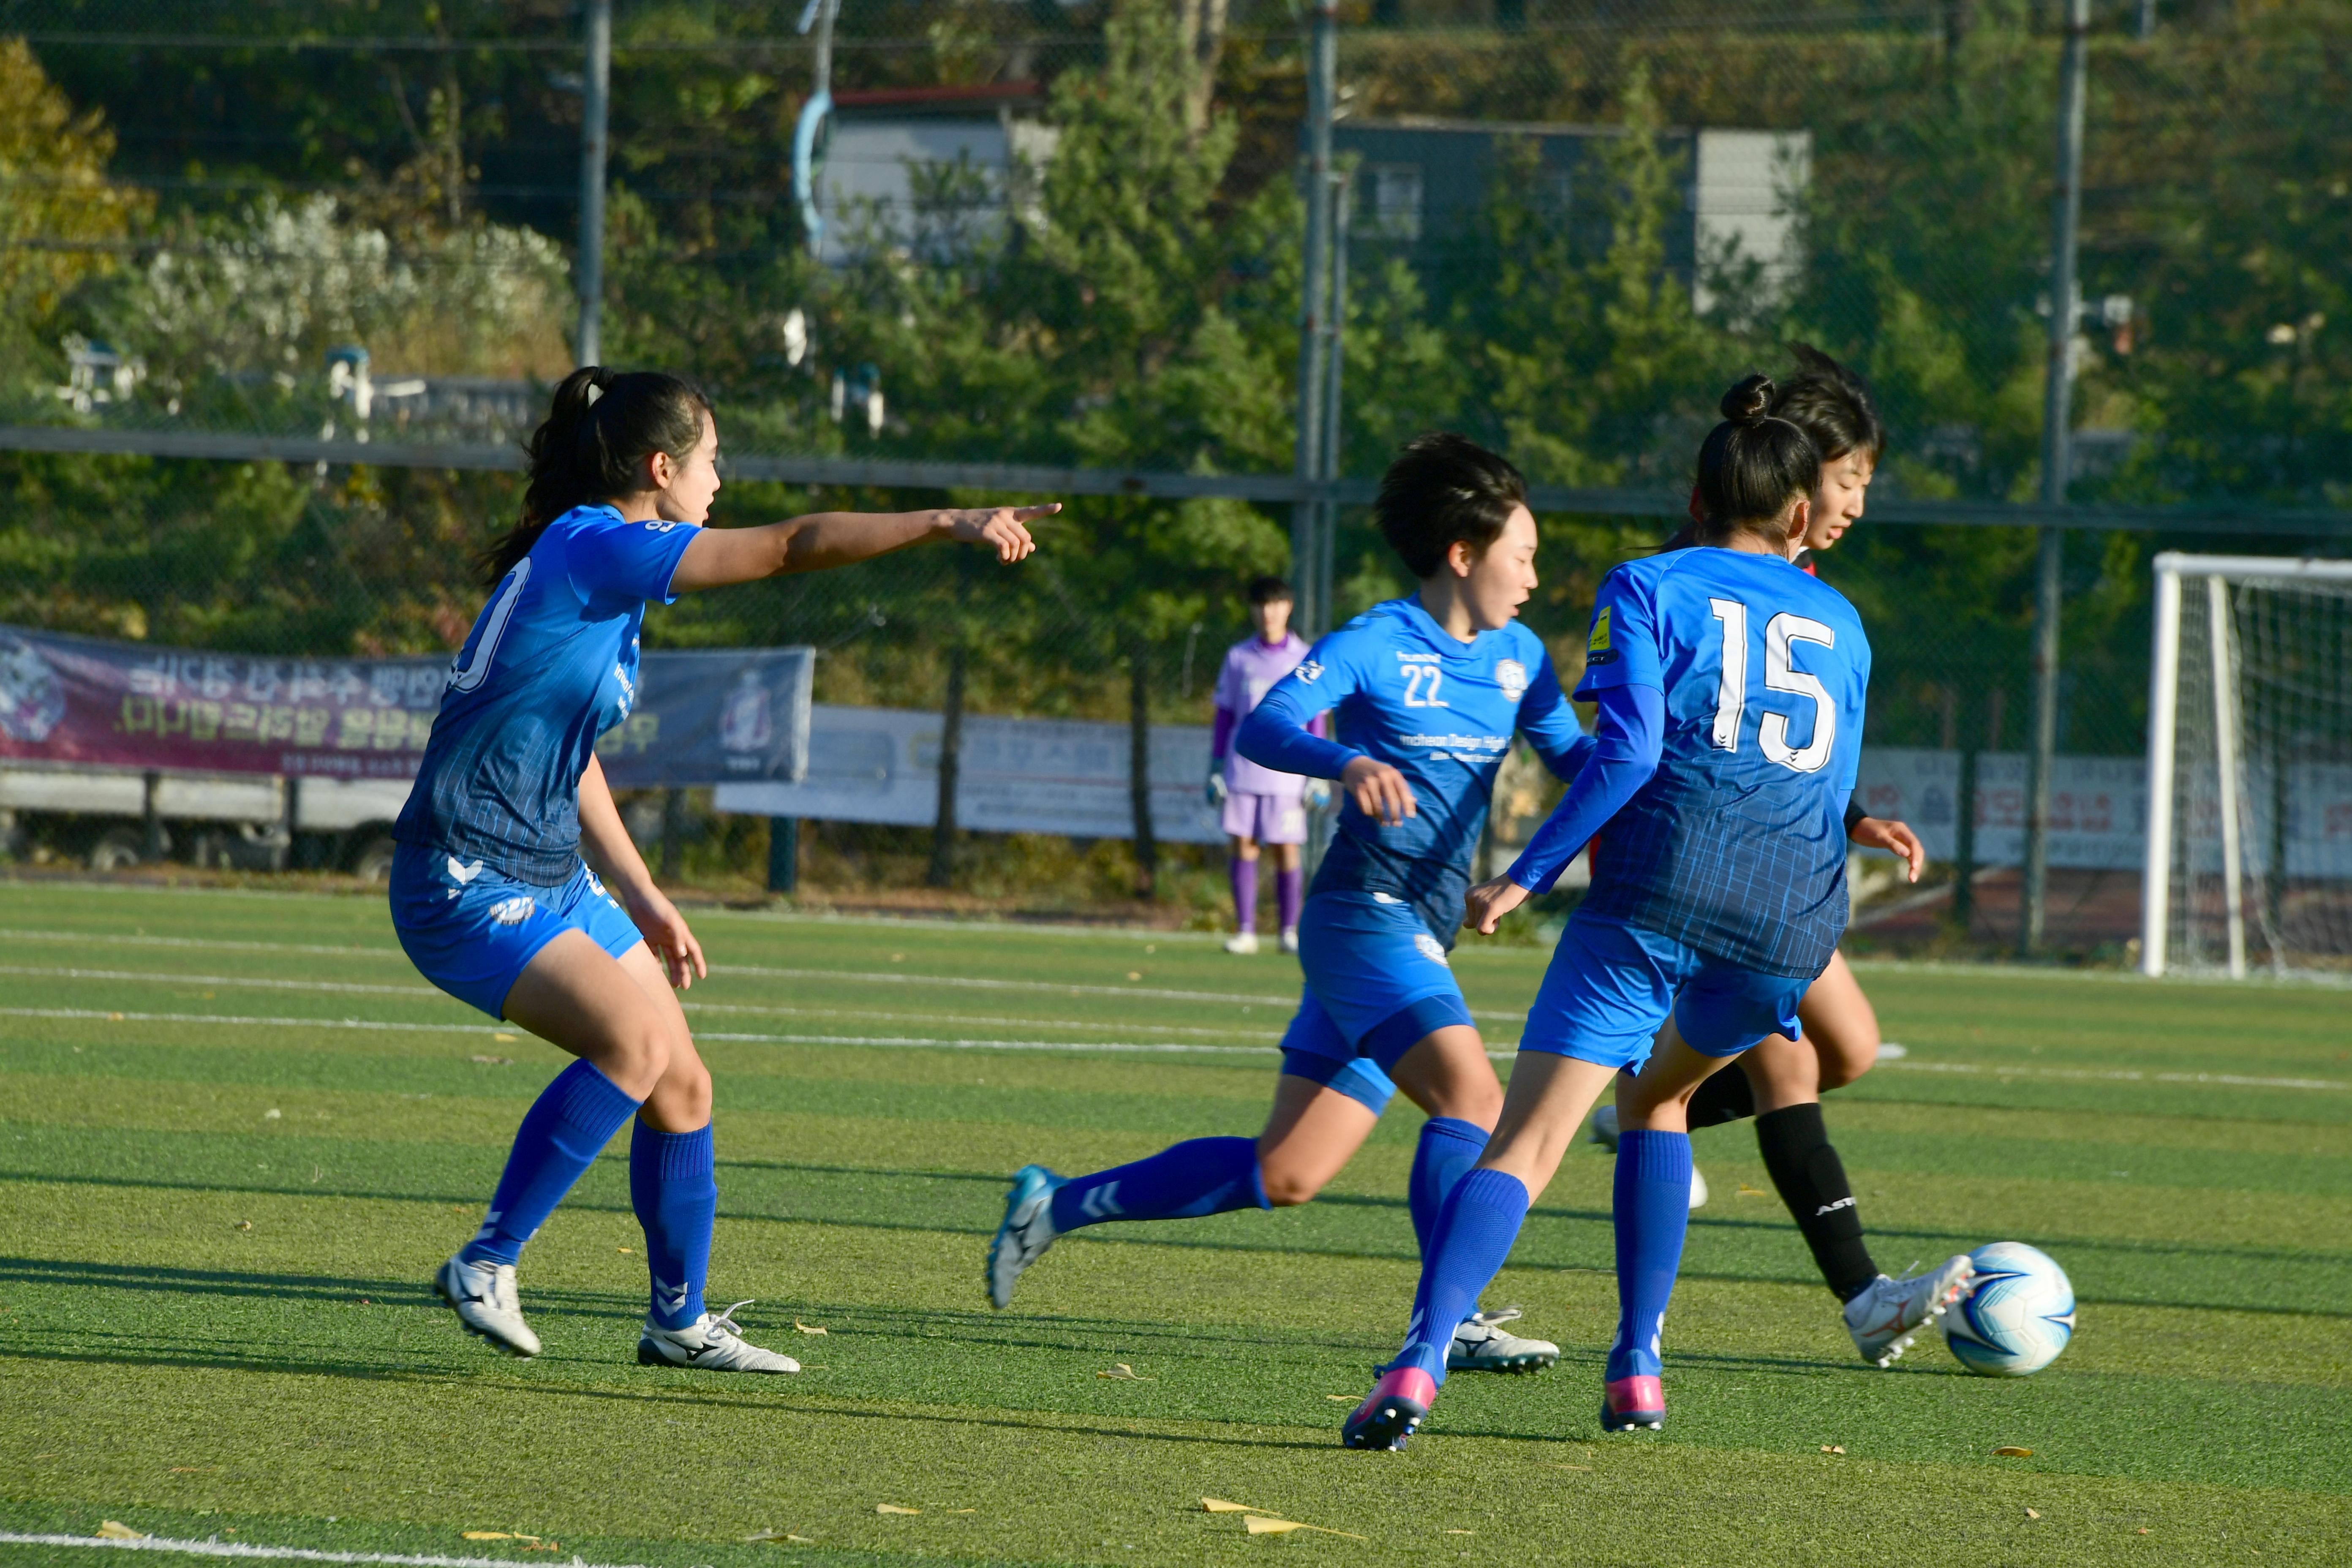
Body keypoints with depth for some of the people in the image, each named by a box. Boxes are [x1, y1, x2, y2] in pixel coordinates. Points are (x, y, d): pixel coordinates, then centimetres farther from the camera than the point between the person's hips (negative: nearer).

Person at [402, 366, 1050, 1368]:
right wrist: (945, 526, -24)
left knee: (683, 1087, 9)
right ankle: (486, 1266, -17)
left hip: (552, 877, 10)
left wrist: (642, 899, 26)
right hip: (467, 887, -10)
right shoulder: (596, 549, -16)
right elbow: (791, 549, -23)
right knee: (636, 1037, -27)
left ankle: (679, 1322, 24)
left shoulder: (593, 557, 14)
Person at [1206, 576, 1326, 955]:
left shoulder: (1305, 660, 4)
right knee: (1244, 848, -1)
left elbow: (1317, 721, 6)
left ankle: (1290, 931, 4)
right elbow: (1224, 716, 13)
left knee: (1287, 850, -4)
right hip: (1242, 772, 2)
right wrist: (1215, 769, 7)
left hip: (1286, 777, -2)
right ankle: (1245, 931, 4)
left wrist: (1318, 776, -1)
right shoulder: (1239, 658, 10)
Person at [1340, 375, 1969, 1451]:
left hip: (1660, 890, -4)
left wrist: (1524, 879, -4)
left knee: (1526, 1145, -8)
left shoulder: (1650, 589, 9)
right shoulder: (1839, 622, 23)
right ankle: (1636, 1371, 20)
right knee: (1660, 1091, 30)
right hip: (1793, 916, 4)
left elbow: (1628, 748, -6)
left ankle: (1418, 1362, -30)